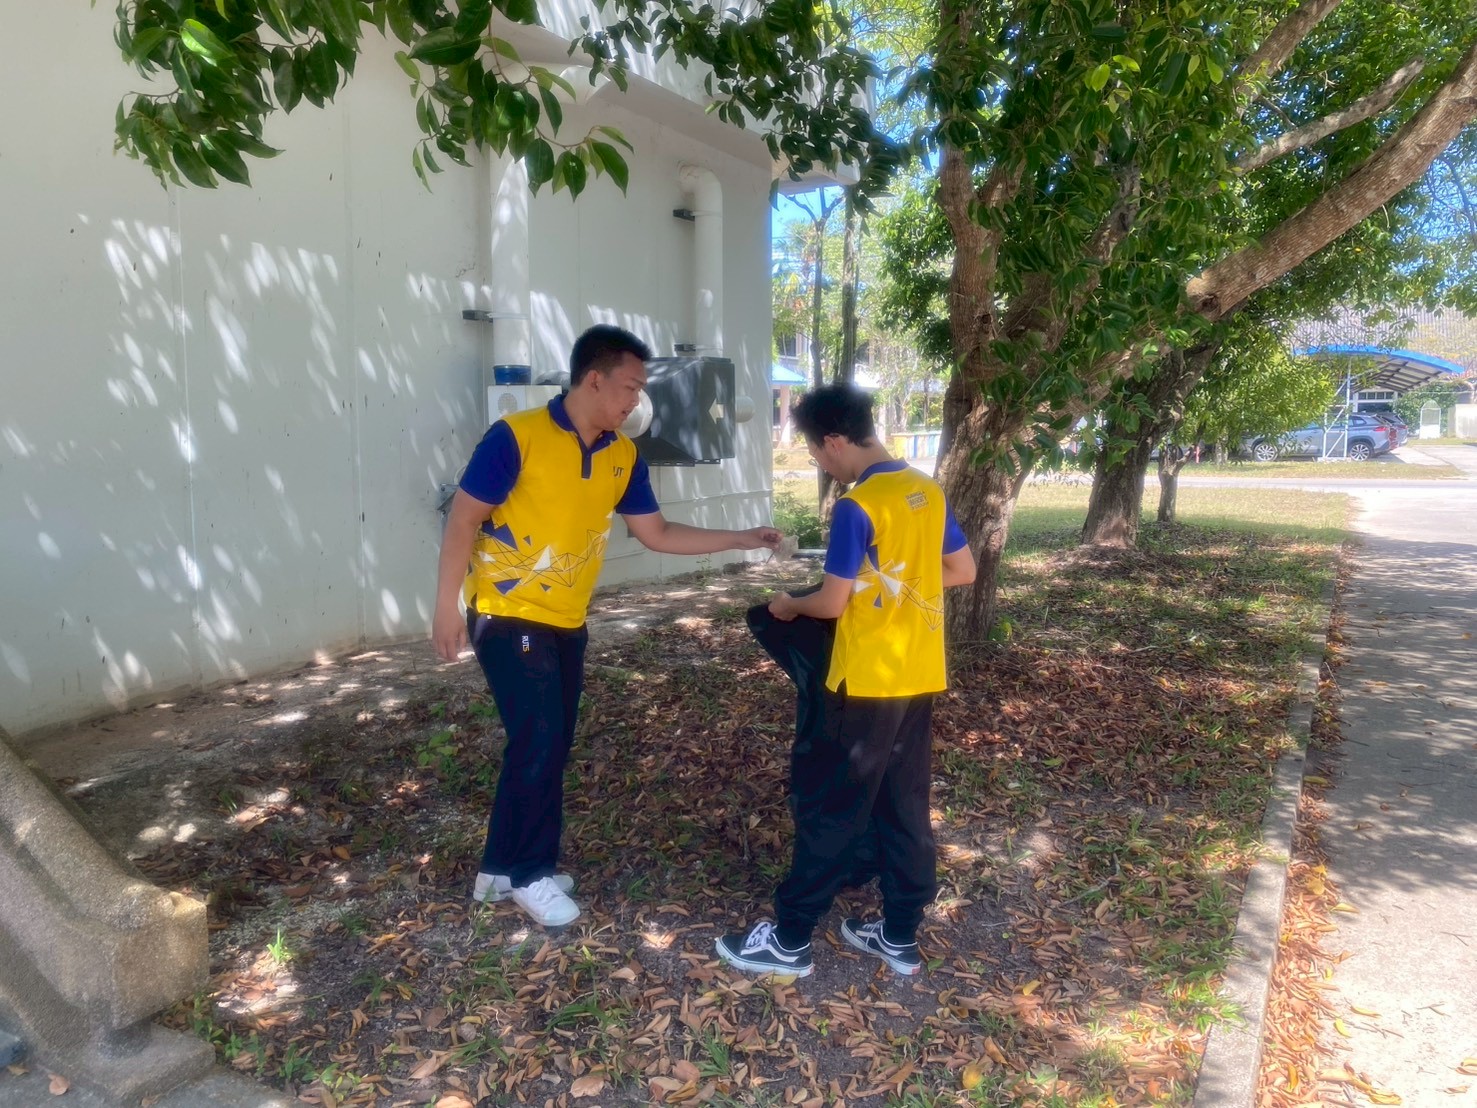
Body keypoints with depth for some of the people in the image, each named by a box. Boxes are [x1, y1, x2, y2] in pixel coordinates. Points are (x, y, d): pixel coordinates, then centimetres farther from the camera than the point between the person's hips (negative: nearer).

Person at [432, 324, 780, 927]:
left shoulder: (623, 456, 3)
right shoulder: (517, 436, -15)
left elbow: (656, 532, 9)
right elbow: (463, 518, -12)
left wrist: (740, 539, 4)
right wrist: (447, 605, -16)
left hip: (567, 622, 7)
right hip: (508, 615, -7)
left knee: (546, 745, 11)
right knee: (540, 741, -8)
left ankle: (503, 868, 27)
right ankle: (529, 873, 13)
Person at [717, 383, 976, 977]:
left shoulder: (856, 507, -18)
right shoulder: (929, 492, 5)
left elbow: (832, 603, -15)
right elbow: (964, 571, 14)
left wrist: (788, 605, 4)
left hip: (867, 683, -8)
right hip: (920, 679, 8)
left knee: (828, 808, 3)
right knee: (905, 807, 15)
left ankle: (790, 940, 14)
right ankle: (900, 936, 26)